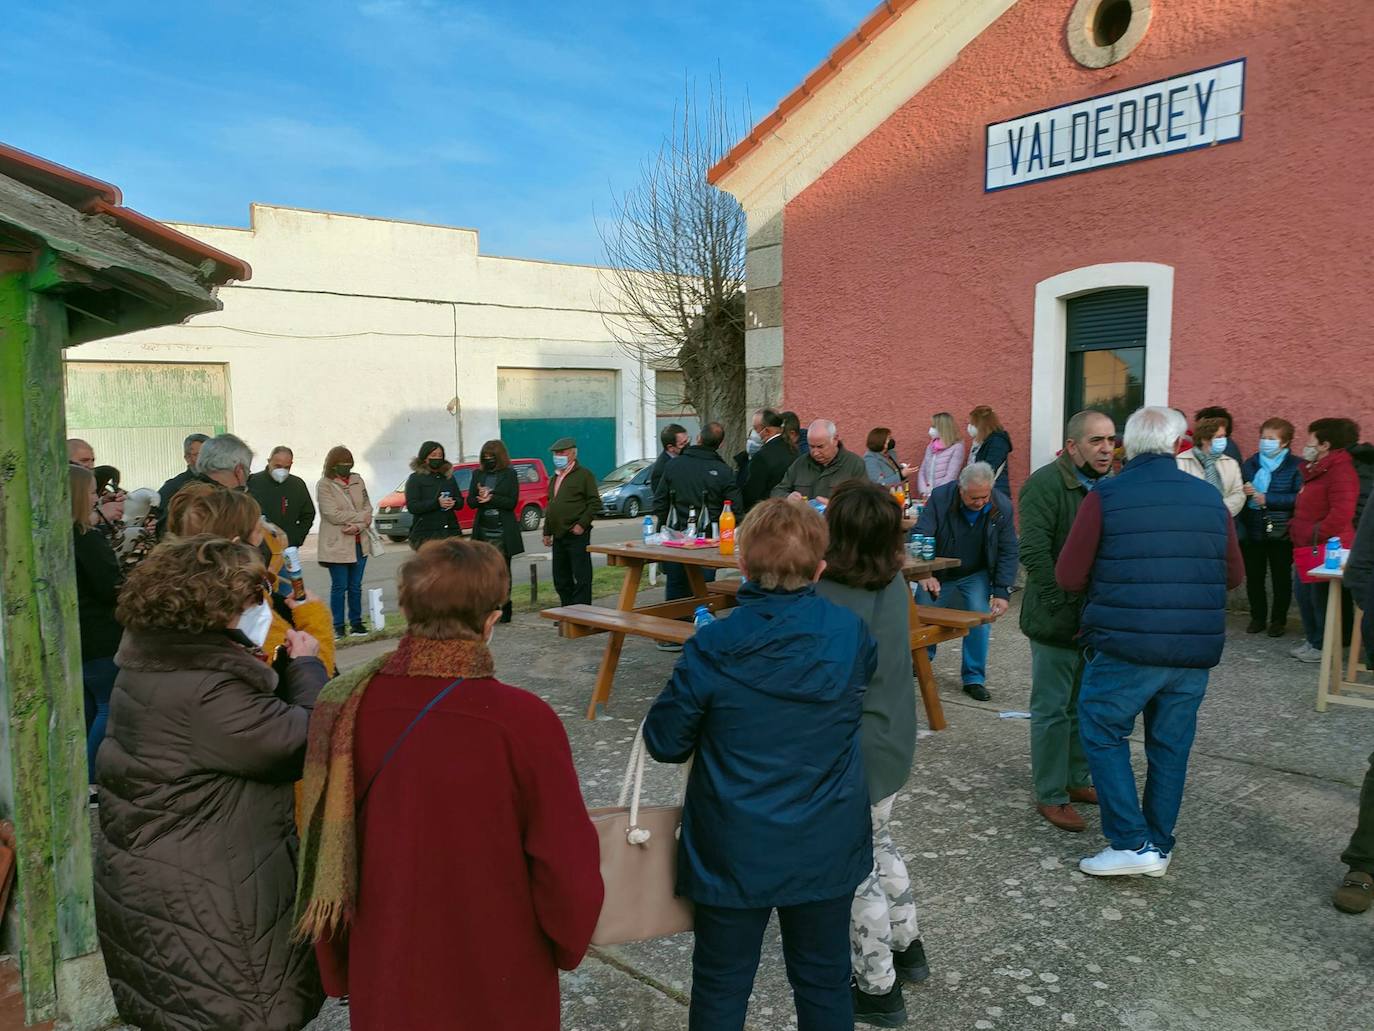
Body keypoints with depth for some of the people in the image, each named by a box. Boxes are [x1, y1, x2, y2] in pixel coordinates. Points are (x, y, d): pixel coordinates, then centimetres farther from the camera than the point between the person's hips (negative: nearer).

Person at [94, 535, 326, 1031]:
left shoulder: (156, 658, 2)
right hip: (198, 894, -10)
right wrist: (306, 666, -11)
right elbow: (300, 742, -24)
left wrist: (274, 669, -2)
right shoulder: (206, 688, -30)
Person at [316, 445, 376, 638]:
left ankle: (356, 622, 20)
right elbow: (333, 514, -15)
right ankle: (338, 626, 9)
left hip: (359, 543, 4)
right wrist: (361, 517, -9)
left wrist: (358, 526, -13)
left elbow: (368, 508, 5)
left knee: (355, 586, 11)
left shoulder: (358, 481, 10)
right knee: (339, 587, 1)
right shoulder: (324, 485, -6)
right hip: (337, 545, -4)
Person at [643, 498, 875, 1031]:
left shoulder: (712, 648, -20)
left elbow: (664, 742, -10)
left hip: (735, 853, -2)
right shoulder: (851, 634, -11)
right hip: (827, 848, 3)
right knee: (824, 982, 21)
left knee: (721, 987, 17)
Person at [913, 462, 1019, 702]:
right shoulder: (940, 498, -23)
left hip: (976, 576, 1)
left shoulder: (1002, 507, -16)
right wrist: (926, 574, -37)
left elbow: (1008, 552, -10)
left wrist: (1002, 592, -17)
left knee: (980, 620, -15)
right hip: (939, 574, 0)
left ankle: (974, 678, 0)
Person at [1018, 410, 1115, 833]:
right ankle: (1050, 796, 14)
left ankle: (1078, 779, 33)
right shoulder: (1045, 484, -14)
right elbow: (1033, 552, -20)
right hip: (1057, 620, -7)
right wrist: (1066, 605, -22)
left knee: (1086, 705, 17)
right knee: (1053, 710, 3)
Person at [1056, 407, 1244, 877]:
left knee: (1103, 734, 10)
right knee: (1171, 745, 15)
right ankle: (1160, 846, 26)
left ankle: (1131, 843, 7)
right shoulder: (1210, 497, 5)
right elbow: (1234, 575, 12)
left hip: (1126, 646, -4)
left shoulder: (1105, 497, -8)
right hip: (1196, 649, 4)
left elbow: (1068, 577, -6)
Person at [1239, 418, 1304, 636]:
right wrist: (1244, 492, -12)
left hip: (1281, 533, -3)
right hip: (1252, 531, 3)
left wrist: (1267, 499, -18)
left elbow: (1299, 498, -15)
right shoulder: (1250, 463, 7)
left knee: (1281, 578, 9)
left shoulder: (1295, 466, -6)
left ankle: (1278, 619, 22)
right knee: (1254, 577, 9)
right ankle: (1258, 617, 23)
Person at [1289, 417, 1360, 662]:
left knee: (1320, 598, -3)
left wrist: (1317, 534, -20)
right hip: (1308, 548, 10)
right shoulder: (1317, 470, 16)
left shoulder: (1340, 471, -16)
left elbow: (1342, 513, -26)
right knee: (1304, 594, 16)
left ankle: (1323, 648, 7)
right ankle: (1312, 640, 27)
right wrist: (1295, 527, 15)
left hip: (1326, 549, -10)